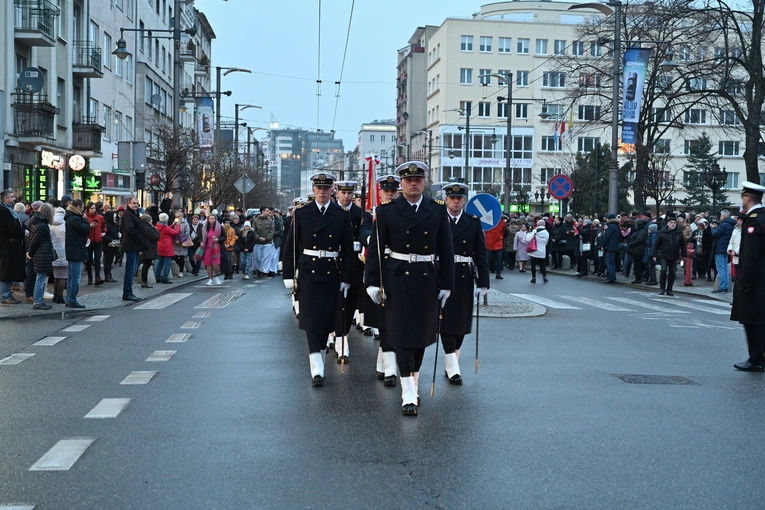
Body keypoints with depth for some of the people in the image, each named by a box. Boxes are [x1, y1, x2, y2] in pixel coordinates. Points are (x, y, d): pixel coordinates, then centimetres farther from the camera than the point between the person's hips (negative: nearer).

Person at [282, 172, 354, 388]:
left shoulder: (341, 215, 3)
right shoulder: (302, 213, 2)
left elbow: (347, 249, 5)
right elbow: (291, 246, 3)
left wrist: (346, 279, 2)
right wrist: (289, 275, -1)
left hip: (332, 273, 2)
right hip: (308, 273, -1)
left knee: (327, 318, 9)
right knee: (311, 319, -9)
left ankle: (318, 358, 29)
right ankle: (317, 369, -13)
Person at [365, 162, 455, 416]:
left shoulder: (438, 210, 4)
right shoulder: (387, 211, -1)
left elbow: (446, 250, 6)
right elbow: (374, 248, -1)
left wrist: (447, 285, 3)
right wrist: (372, 282, -7)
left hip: (427, 279, 3)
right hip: (397, 280, -2)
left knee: (422, 334, 13)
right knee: (403, 336, -3)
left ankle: (413, 382, 31)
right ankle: (409, 395, -1)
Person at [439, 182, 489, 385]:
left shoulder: (473, 222, 6)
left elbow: (481, 254, 4)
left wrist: (483, 283, -1)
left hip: (464, 278, 3)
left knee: (461, 323, 9)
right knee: (446, 322, -4)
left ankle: (451, 362, 24)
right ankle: (452, 369, -3)